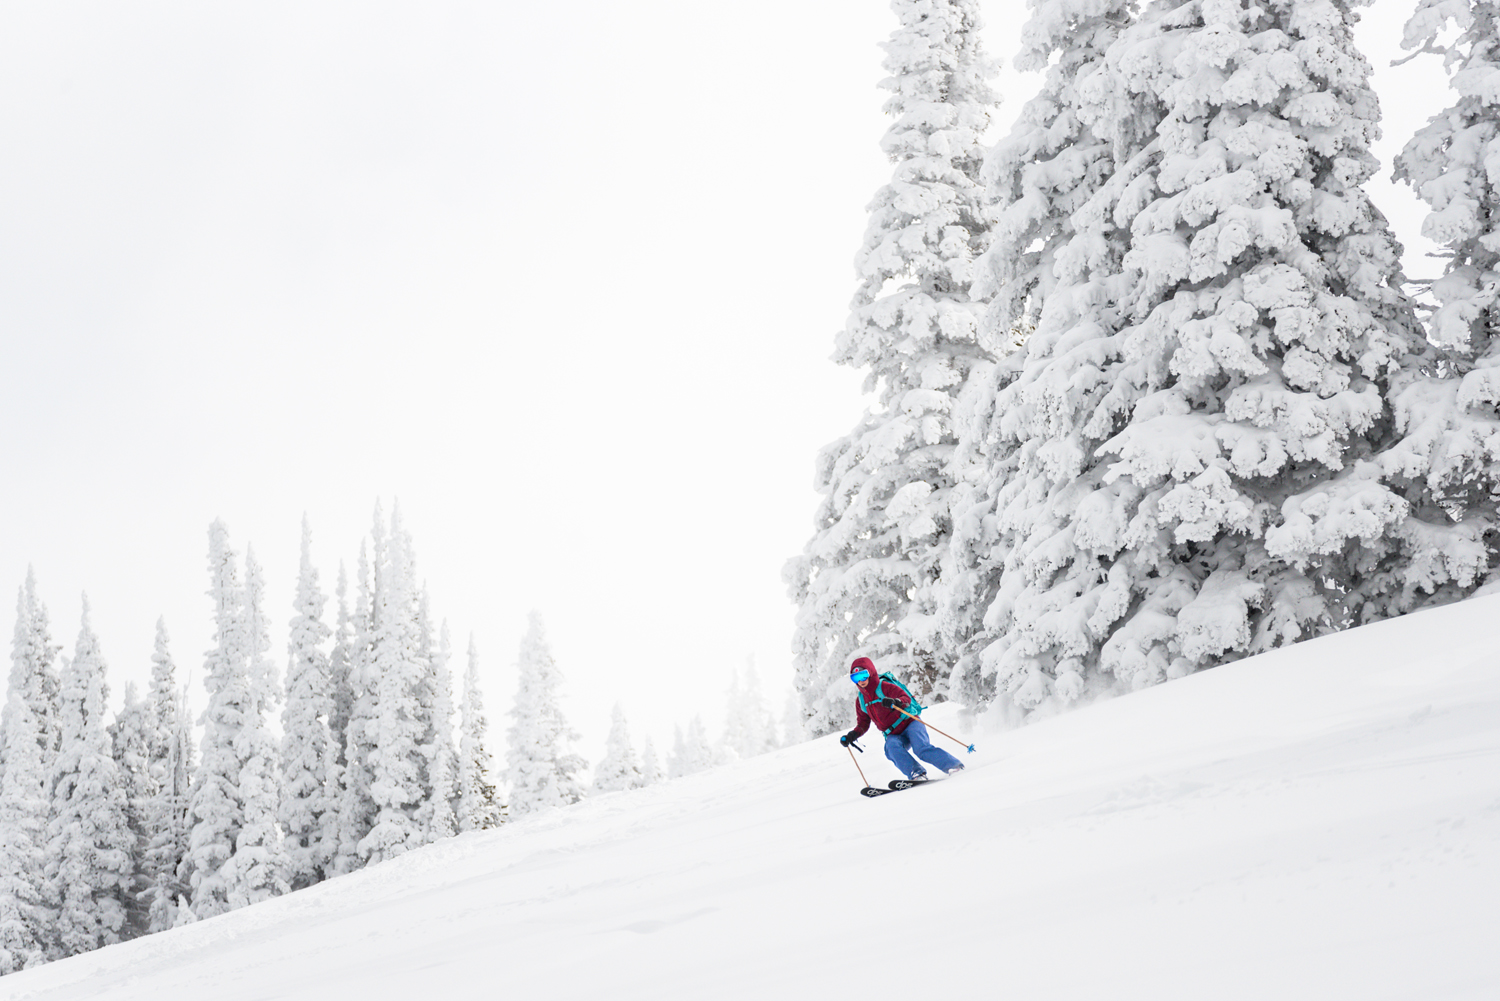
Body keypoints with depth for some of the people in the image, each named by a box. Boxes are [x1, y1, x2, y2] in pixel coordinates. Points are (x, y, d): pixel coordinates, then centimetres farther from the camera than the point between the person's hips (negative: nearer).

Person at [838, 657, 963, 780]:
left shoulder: (885, 687, -9)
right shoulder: (860, 700, 9)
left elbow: (906, 698, -21)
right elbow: (863, 724, 18)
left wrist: (895, 702, -43)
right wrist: (852, 736, -1)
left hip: (910, 724, -4)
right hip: (894, 735, 4)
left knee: (921, 749, -28)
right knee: (892, 747, -30)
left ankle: (954, 765, -19)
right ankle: (916, 773, -37)